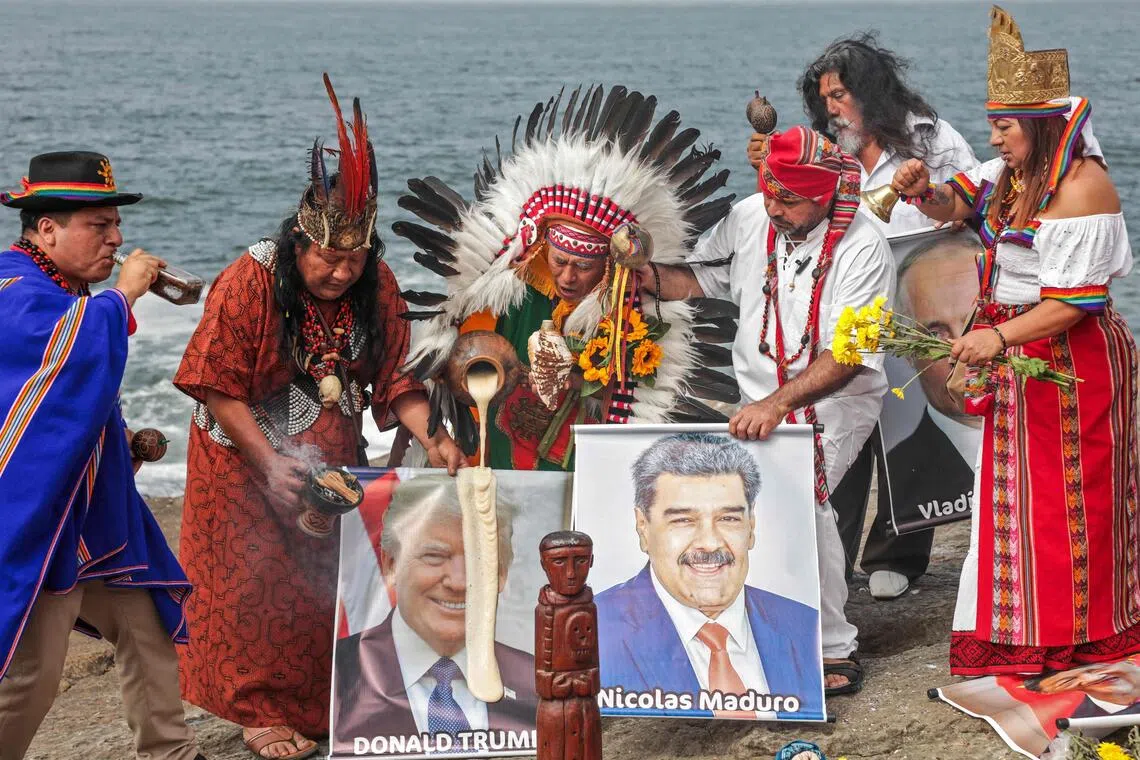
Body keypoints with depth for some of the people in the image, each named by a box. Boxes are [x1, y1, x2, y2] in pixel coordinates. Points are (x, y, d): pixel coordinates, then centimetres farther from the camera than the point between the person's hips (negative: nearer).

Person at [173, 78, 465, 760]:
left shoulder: (377, 287, -8)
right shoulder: (249, 283, -22)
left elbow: (394, 380, -4)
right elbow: (219, 389, -19)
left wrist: (432, 437, -21)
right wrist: (271, 465, -24)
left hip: (335, 461, 4)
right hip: (248, 460, -4)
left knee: (335, 577, 7)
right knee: (260, 585, 3)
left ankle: (331, 702, 23)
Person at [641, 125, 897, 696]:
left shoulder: (862, 248, -17)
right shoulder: (748, 218, -1)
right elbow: (698, 279, 15)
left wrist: (778, 405, -36)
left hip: (835, 399, -5)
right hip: (758, 399, 5)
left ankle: (833, 648, -18)